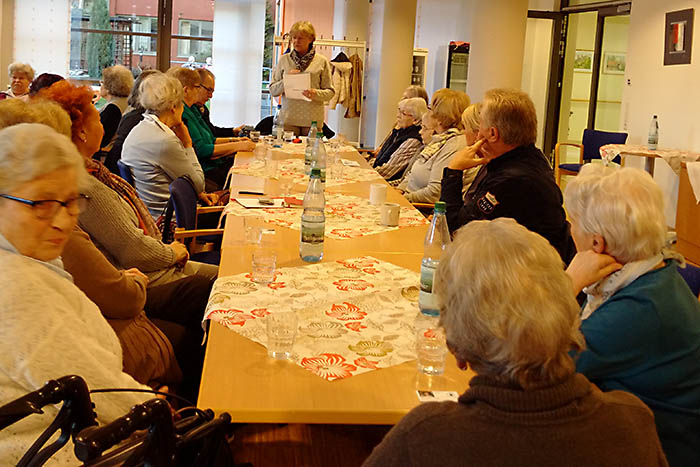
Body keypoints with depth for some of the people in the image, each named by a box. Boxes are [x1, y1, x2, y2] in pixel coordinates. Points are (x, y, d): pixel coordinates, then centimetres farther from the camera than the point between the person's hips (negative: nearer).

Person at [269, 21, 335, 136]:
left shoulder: (321, 61, 5)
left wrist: (316, 93, -15)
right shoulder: (284, 60, 9)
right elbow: (272, 90, 9)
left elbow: (330, 92, 4)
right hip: (289, 118, 1)